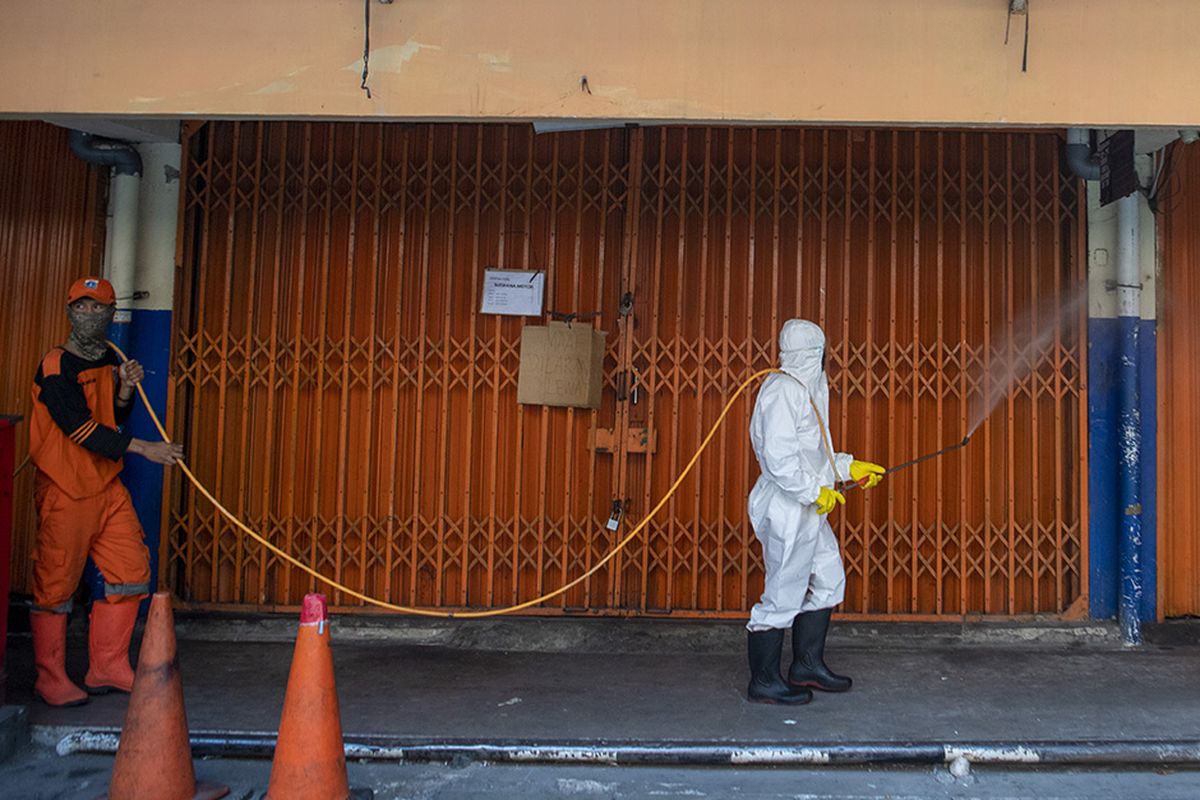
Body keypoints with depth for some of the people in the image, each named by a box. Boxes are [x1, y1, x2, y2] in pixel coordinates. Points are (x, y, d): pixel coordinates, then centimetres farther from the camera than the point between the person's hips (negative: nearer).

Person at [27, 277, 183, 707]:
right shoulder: (56, 366, -12)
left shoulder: (110, 360, 11)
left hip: (107, 486, 8)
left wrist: (125, 391, 0)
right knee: (55, 583, 0)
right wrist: (142, 447, -21)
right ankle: (50, 678, 14)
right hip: (64, 491, -7)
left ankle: (108, 669, 17)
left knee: (132, 572, 6)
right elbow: (79, 427, -19)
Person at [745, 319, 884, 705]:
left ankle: (808, 665, 28)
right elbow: (780, 458, -25)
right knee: (783, 594, -3)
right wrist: (816, 492, -19)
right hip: (788, 511, -11)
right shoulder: (782, 391, -17)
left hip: (807, 512, 11)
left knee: (828, 580, 18)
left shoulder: (803, 390, 15)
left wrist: (850, 467, 20)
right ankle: (764, 681, 8)